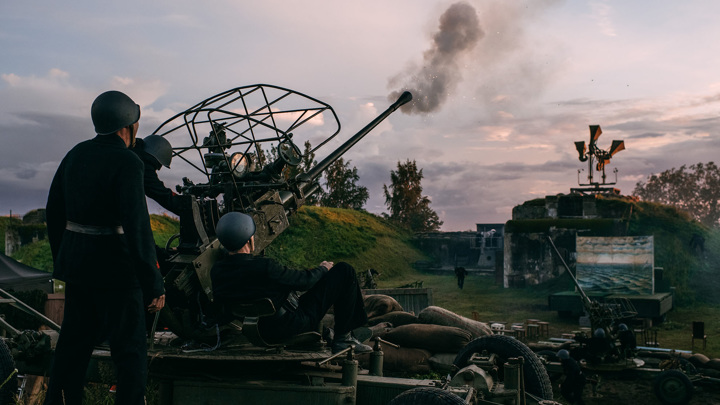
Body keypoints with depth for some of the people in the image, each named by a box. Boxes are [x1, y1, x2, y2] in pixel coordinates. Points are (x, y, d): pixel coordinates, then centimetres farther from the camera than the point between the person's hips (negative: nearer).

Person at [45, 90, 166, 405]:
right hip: (114, 267, -8)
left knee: (74, 342, 18)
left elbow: (54, 212, 14)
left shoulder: (76, 155, 7)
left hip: (76, 258, 8)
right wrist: (153, 285, -18)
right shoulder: (127, 163, -17)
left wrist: (62, 260, 24)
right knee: (130, 349, 3)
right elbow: (137, 227, -23)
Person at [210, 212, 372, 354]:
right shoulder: (263, 267, -30)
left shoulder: (216, 270, -9)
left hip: (263, 332, 8)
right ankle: (343, 338, 10)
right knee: (345, 271, -3)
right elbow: (304, 281, -16)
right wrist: (323, 268, 7)